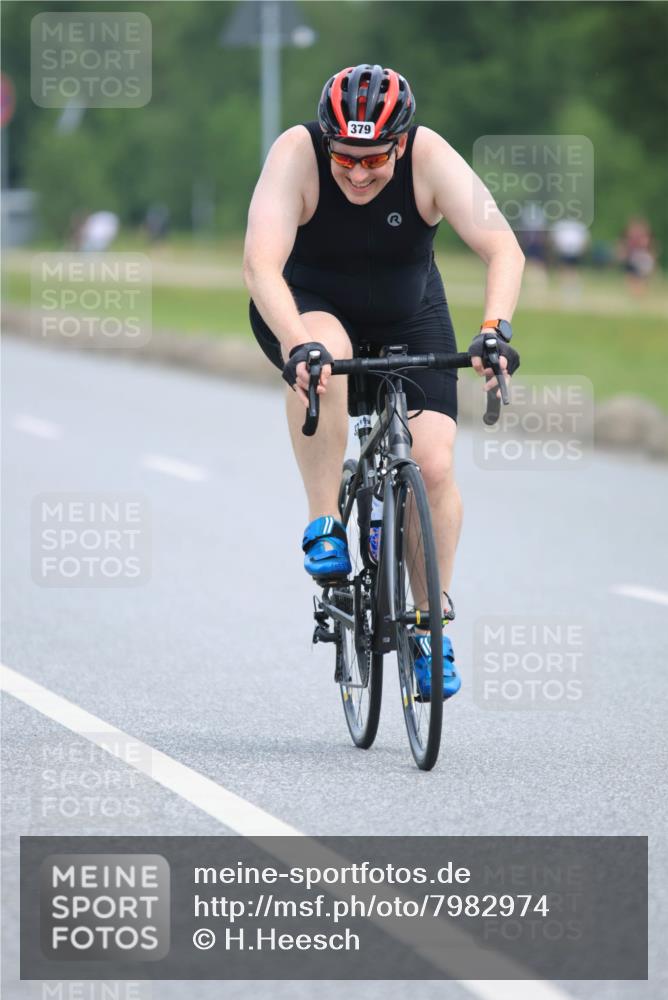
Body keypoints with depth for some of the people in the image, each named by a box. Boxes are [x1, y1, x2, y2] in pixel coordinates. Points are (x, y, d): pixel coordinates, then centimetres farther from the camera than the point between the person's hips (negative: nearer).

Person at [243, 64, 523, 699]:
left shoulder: (430, 159, -27)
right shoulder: (297, 155, -30)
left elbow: (502, 249, -34)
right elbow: (261, 266, -40)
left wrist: (494, 330, -51)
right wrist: (297, 345, -56)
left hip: (407, 319, 1)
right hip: (306, 309, -1)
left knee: (433, 464, -15)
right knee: (325, 353, -38)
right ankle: (324, 526, -23)